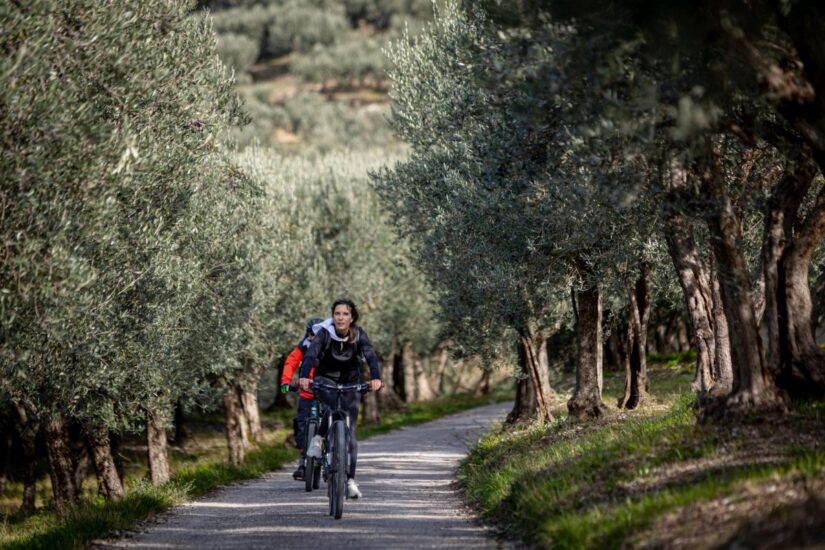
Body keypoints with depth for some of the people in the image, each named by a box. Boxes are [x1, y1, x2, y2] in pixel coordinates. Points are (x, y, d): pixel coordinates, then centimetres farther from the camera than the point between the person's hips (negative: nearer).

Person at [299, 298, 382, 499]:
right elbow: (310, 354, -32)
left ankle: (350, 480, -4)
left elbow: (370, 356, -30)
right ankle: (319, 437, -12)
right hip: (325, 379, -1)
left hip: (350, 383, 1)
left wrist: (376, 377, -49)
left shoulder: (359, 334, -16)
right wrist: (304, 376, -51)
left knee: (349, 431, -8)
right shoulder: (325, 332, -19)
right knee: (336, 404, -36)